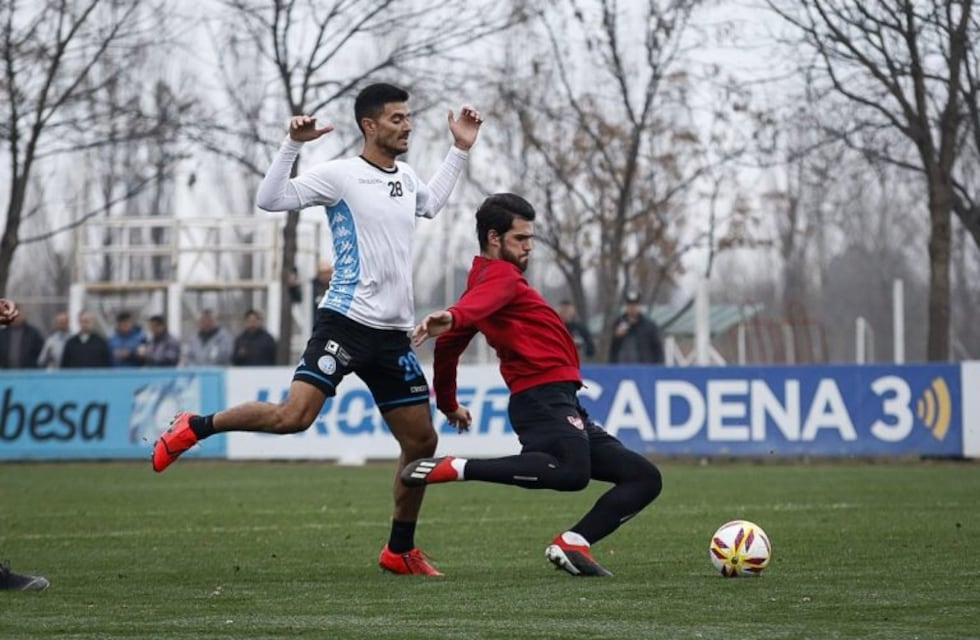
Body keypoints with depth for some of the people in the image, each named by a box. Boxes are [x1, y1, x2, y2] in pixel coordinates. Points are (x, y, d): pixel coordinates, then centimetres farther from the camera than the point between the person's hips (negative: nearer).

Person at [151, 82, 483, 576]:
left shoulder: (406, 178, 16)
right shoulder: (340, 175, -6)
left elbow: (431, 204, 40)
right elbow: (271, 199, -11)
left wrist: (460, 149, 34)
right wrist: (293, 145, -20)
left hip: (393, 334, 7)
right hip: (346, 322, -7)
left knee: (421, 441, 6)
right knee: (293, 416, -23)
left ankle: (399, 551, 20)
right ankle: (194, 428, -1)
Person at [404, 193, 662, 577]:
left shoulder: (483, 280, 26)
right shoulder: (500, 275, -3)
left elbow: (449, 343, 32)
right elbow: (477, 304, -27)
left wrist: (448, 403, 44)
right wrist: (451, 318, -50)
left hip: (563, 409, 10)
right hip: (544, 397, -10)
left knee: (645, 478, 7)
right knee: (571, 471, -39)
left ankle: (572, 543, -9)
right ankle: (456, 469, -25)